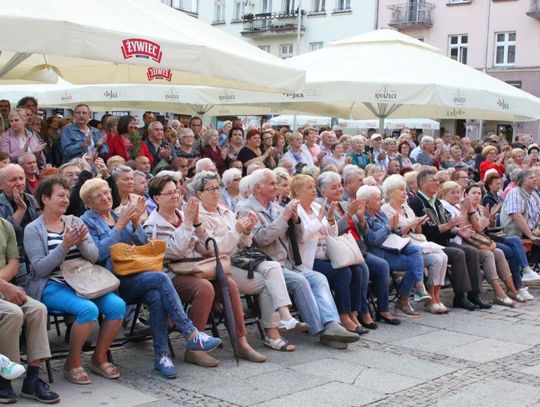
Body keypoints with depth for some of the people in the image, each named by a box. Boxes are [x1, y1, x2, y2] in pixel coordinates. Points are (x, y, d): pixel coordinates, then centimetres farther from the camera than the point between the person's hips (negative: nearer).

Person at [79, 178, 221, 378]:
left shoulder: (120, 215, 21)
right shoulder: (86, 222, 5)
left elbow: (142, 245, 13)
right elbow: (98, 253, -11)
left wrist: (136, 223, -3)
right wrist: (120, 225, -12)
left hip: (134, 277, 5)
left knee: (157, 297, -29)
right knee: (160, 278, -29)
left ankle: (161, 355, -25)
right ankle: (191, 335, -28)